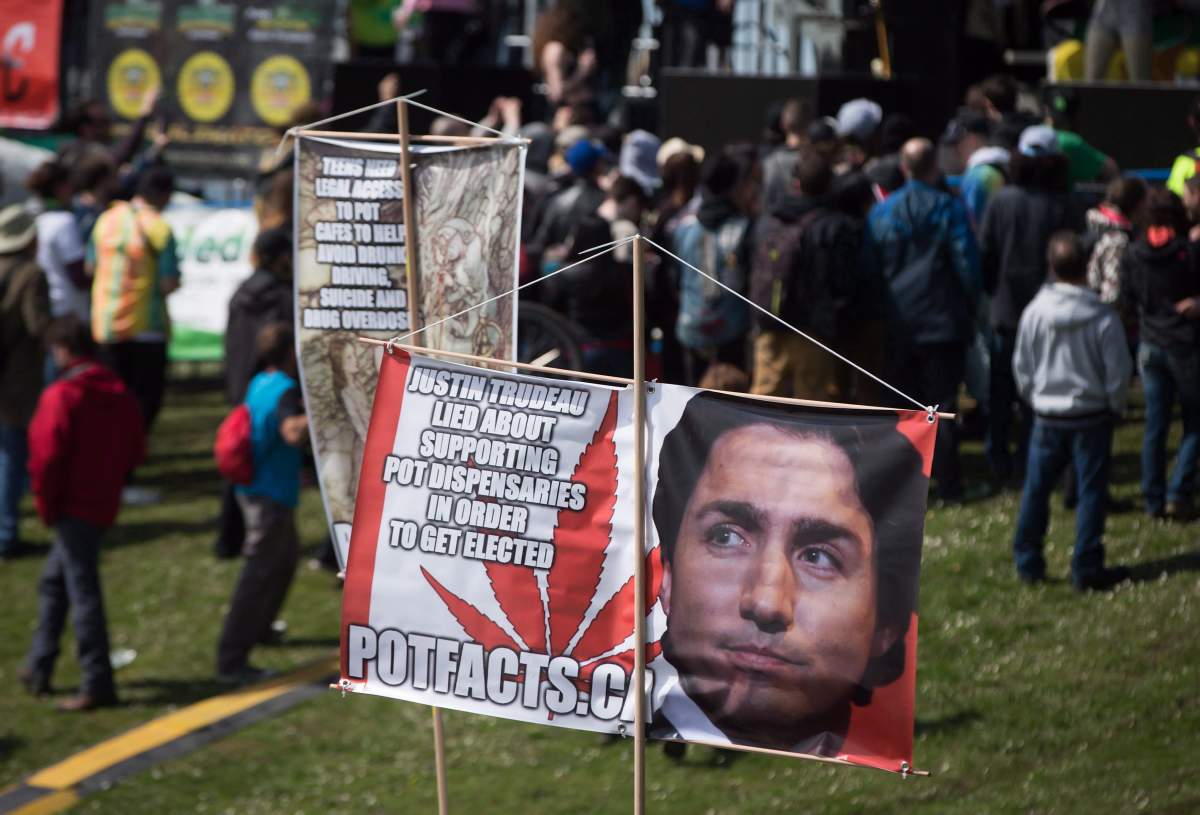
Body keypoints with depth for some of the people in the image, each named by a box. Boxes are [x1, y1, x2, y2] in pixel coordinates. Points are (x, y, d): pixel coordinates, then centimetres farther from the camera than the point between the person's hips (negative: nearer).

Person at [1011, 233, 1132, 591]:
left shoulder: (1034, 313, -8)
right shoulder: (1104, 319, -15)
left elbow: (1022, 367, 2)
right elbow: (1118, 373, -8)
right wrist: (1115, 406, 9)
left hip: (1047, 416, 2)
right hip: (1092, 416, -2)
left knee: (1036, 489, 13)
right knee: (1091, 490, 4)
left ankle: (1027, 562, 18)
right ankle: (1086, 568, 5)